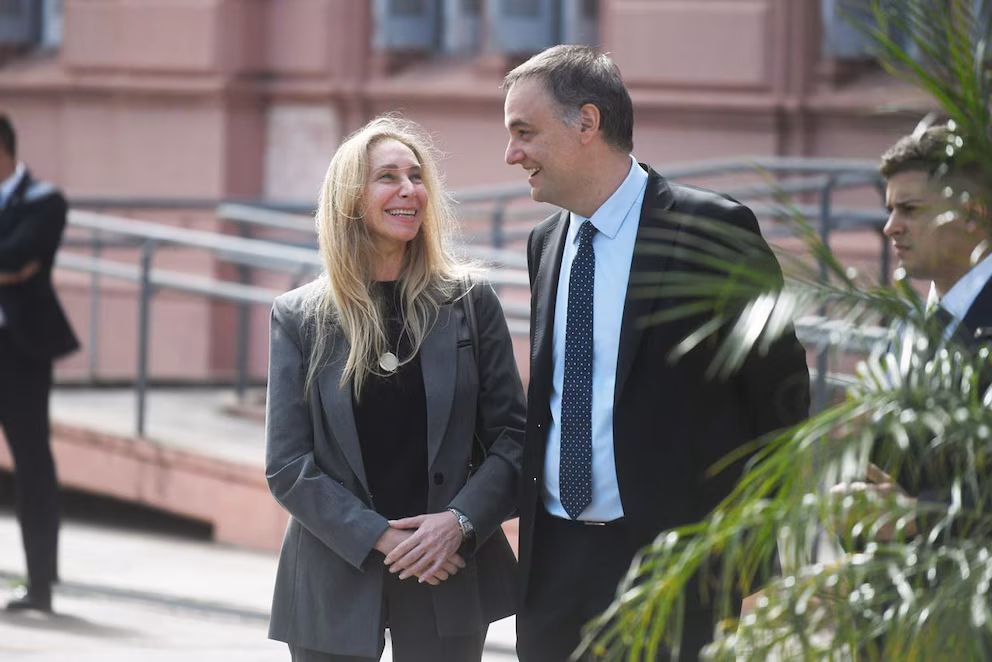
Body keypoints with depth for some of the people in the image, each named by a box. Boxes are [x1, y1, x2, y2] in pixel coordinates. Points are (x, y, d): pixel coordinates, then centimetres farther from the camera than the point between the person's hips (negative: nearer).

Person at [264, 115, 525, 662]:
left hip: (448, 578, 0)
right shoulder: (299, 318, 2)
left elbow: (512, 437, 3)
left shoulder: (471, 304, 4)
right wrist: (378, 537, -13)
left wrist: (459, 521, -13)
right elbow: (286, 464, -2)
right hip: (335, 585, 0)